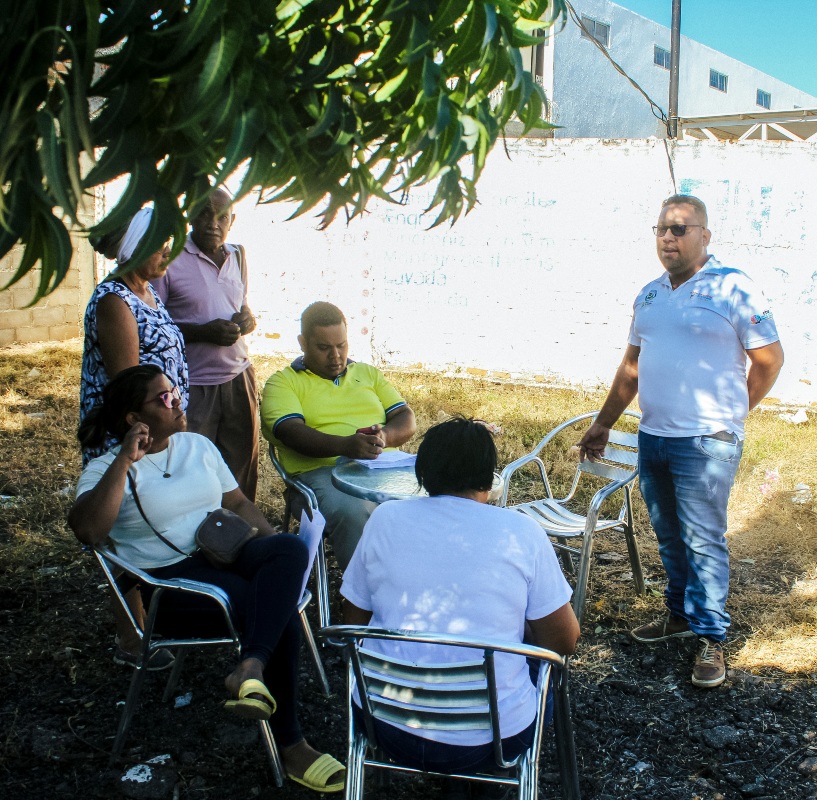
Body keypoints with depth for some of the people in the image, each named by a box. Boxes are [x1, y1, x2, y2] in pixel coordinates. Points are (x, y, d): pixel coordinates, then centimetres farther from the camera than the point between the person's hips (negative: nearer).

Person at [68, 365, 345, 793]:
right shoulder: (106, 469, 1)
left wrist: (272, 541, 3)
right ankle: (289, 746, -21)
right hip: (169, 578, -5)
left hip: (228, 556, 5)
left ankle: (251, 668, -42)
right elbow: (87, 530, -18)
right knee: (280, 613, -28)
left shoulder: (197, 445, 17)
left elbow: (238, 503, 21)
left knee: (292, 548, -30)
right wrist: (125, 461, -19)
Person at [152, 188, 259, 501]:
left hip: (239, 380, 5)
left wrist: (248, 319, -1)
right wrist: (204, 332, -21)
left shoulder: (237, 255, 11)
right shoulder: (170, 258, -9)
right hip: (192, 388, -5)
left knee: (242, 470, 10)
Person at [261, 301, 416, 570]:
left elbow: (407, 420, 16)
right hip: (324, 470, -4)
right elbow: (292, 433, -8)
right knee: (352, 512, -37)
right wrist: (345, 445, -26)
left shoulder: (368, 374, 25)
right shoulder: (283, 383, 11)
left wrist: (385, 436, -9)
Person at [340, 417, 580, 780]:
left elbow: (354, 623, 6)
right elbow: (564, 642, -3)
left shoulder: (385, 518, -4)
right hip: (490, 738, -2)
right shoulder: (522, 532, -9)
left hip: (388, 726, 3)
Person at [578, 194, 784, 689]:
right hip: (652, 438, 6)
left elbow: (770, 358, -4)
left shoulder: (733, 289, -8)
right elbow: (632, 366, 19)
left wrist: (729, 415, 3)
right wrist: (604, 424, 19)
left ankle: (712, 639, 9)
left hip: (706, 443, -6)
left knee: (703, 540, -2)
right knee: (669, 536, 16)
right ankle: (680, 615, 31)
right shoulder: (650, 295, 12)